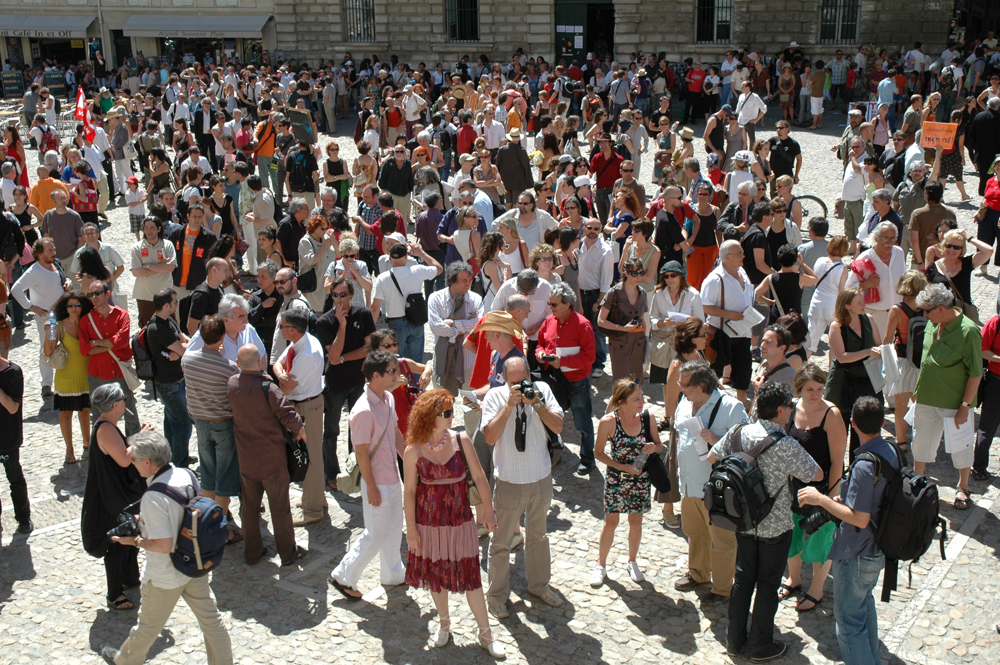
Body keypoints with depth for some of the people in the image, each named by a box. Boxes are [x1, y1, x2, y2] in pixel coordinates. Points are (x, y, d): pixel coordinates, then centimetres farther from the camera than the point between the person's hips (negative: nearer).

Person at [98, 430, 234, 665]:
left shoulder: (153, 497, -30)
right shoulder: (186, 475, -9)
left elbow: (164, 545, -30)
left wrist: (135, 541, -12)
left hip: (165, 576, -6)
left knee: (149, 624, 20)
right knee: (210, 618, 17)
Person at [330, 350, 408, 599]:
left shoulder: (388, 398, 1)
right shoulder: (364, 411, -27)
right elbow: (361, 452, -23)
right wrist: (371, 487, -18)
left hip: (393, 476, 9)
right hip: (377, 482, -9)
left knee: (394, 529, 22)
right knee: (376, 536, 4)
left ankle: (392, 574, 40)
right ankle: (343, 576, 20)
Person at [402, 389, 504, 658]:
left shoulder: (461, 441, -9)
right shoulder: (413, 451, -12)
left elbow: (479, 477, -2)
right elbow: (409, 491, -6)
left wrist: (488, 510, -1)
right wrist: (411, 528, -5)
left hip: (460, 520, 0)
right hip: (429, 522, 0)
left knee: (470, 576, 4)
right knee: (436, 574, 15)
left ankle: (485, 633, 17)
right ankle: (444, 623, 39)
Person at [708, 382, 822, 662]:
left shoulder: (738, 433, -9)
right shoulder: (787, 446, -24)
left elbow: (712, 457, 5)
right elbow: (817, 475, -12)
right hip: (775, 526, -5)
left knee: (743, 578, 19)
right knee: (768, 585, 11)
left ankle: (734, 640, 29)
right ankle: (761, 646, 24)